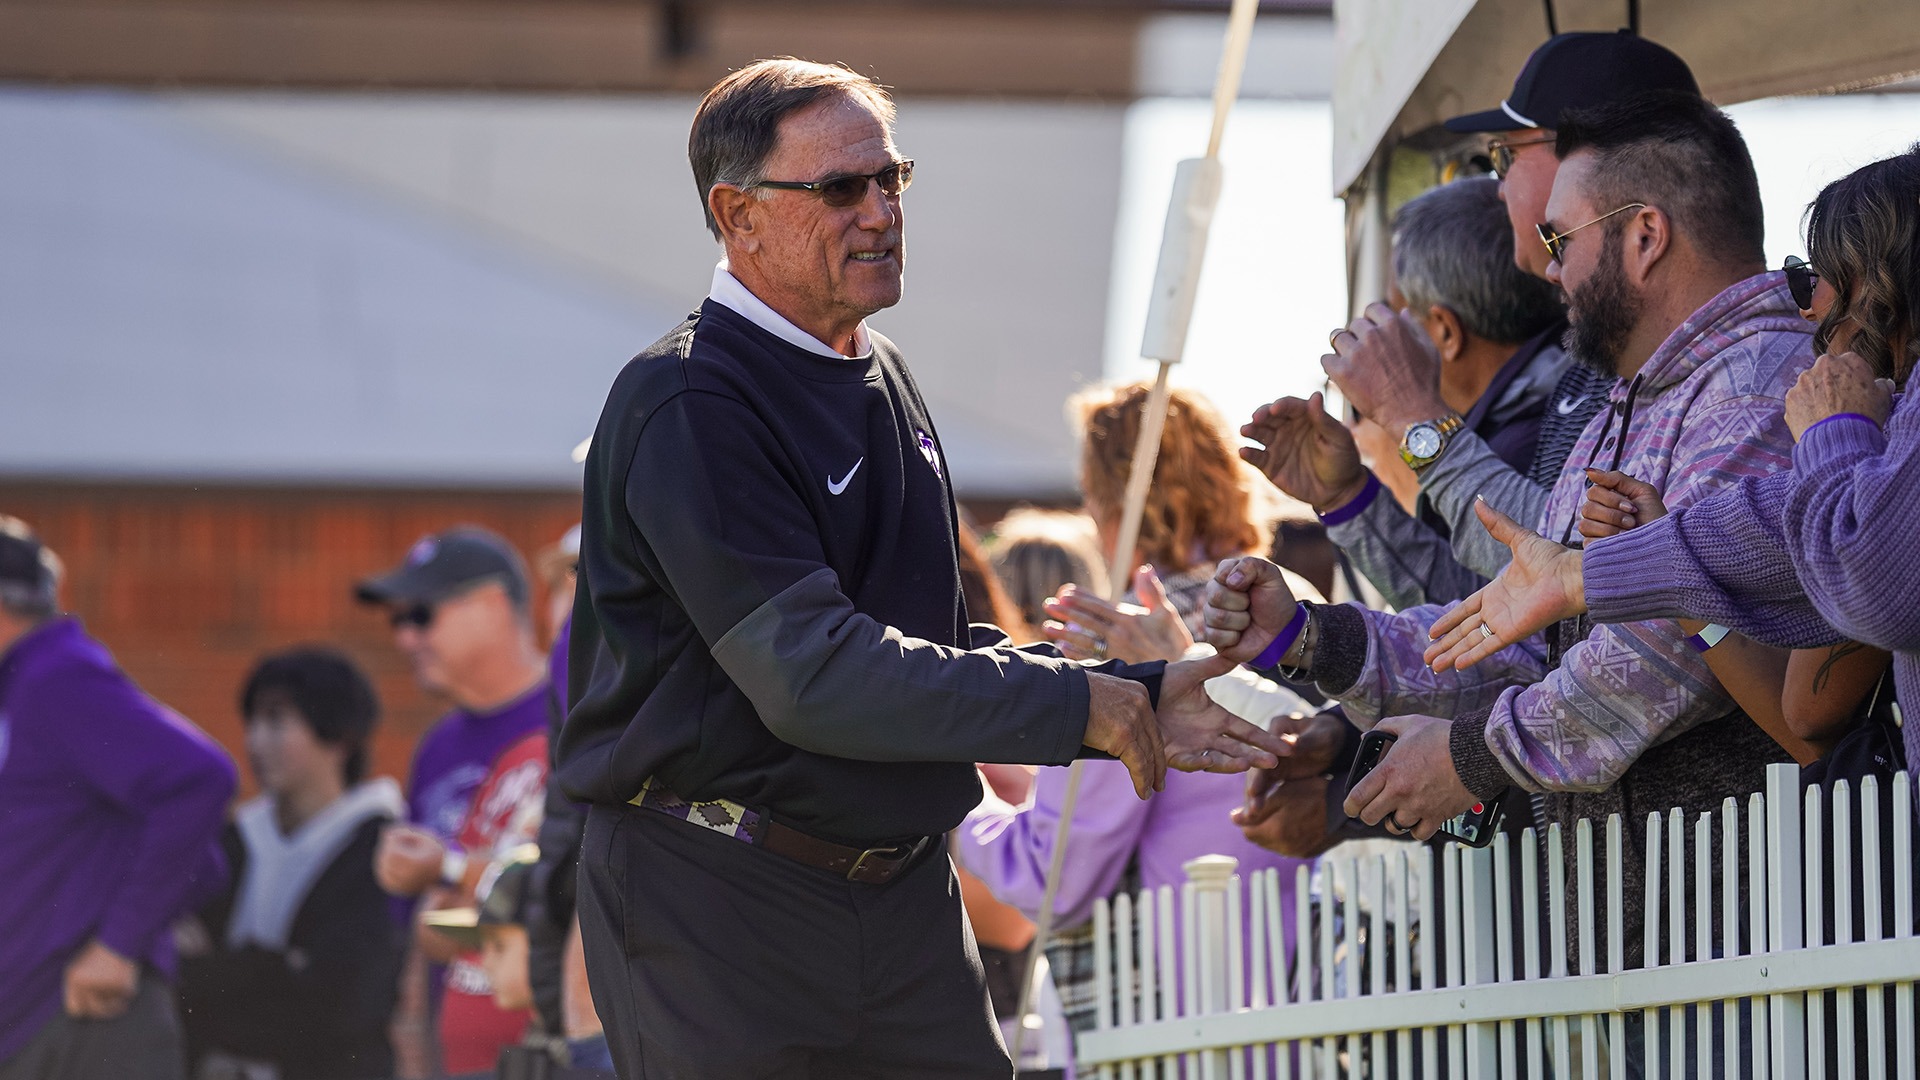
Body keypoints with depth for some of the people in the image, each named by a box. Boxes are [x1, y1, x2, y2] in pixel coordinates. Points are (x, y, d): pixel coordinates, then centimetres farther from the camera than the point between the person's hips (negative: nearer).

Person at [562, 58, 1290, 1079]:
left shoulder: (881, 383, 16)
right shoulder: (689, 411, -15)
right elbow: (815, 675, -23)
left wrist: (1136, 696, 7)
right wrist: (1073, 705, -17)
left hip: (902, 893, 8)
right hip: (717, 907, -8)